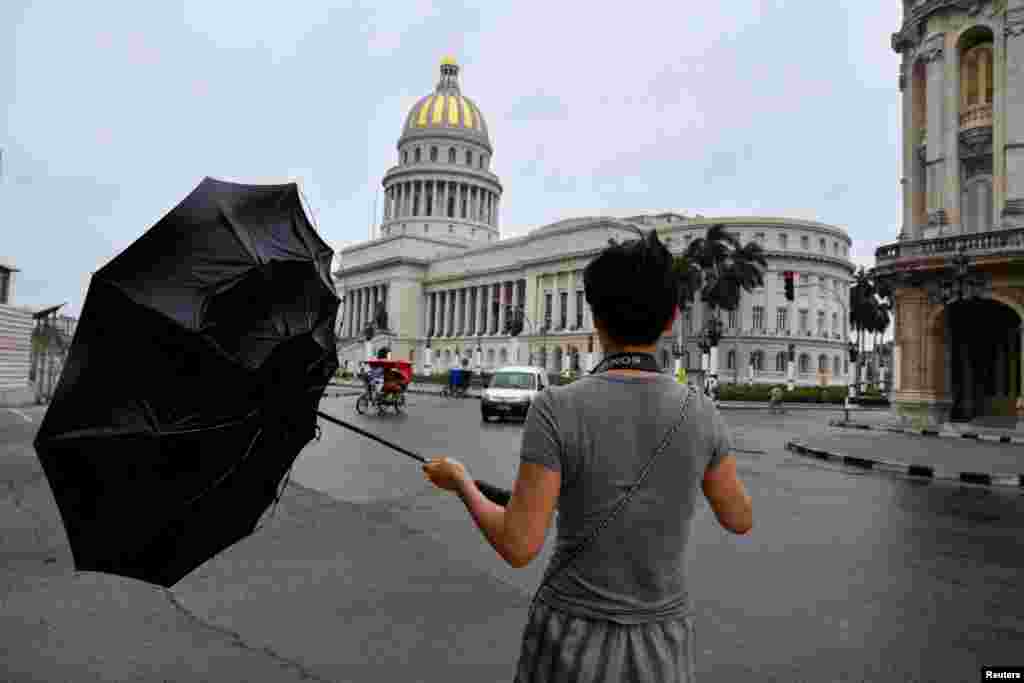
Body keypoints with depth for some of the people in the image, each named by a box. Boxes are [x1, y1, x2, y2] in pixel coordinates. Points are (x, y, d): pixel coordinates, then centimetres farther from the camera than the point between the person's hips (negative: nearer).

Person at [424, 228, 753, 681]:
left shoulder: (557, 408, -23)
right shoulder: (699, 412, -11)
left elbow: (518, 546, -22)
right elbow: (739, 519, 3)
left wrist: (459, 482, -3)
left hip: (574, 641, -3)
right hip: (661, 642, 3)